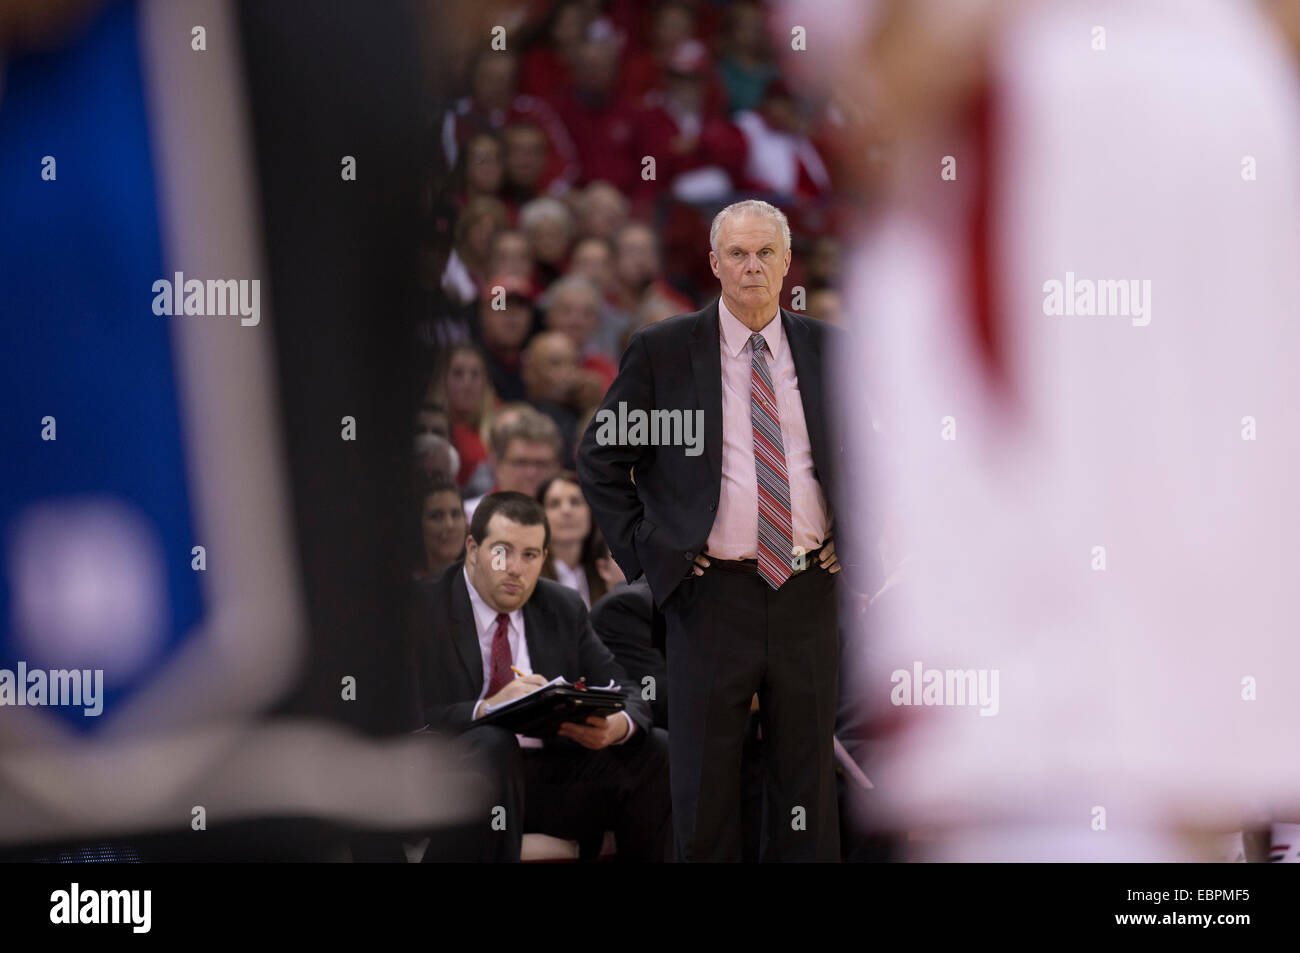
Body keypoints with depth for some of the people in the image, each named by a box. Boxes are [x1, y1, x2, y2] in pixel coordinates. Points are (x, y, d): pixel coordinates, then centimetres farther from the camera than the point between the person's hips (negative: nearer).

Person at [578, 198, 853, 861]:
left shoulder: (826, 349, 7)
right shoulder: (663, 352, 0)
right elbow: (600, 459, 5)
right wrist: (644, 551, -3)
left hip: (807, 590, 2)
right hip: (712, 594, -2)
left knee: (807, 779, 7)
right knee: (705, 785, 1)